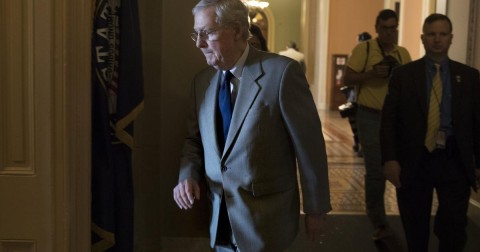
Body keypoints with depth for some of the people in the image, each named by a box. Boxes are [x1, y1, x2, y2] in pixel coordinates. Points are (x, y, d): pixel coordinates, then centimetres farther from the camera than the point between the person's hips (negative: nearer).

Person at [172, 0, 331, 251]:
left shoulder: (282, 72, -14)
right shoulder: (202, 80, 5)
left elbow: (309, 144, -10)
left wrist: (315, 208, -5)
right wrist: (187, 175, -7)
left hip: (265, 218, -5)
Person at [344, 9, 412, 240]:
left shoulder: (403, 54, 9)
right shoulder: (363, 49, -3)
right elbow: (348, 79, -7)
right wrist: (372, 73, -22)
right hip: (370, 116, -4)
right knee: (376, 169, -3)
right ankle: (379, 223, 8)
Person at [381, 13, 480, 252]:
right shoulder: (403, 74, 3)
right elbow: (389, 119, -1)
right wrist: (390, 159, -11)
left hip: (455, 163, 0)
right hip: (414, 162, 0)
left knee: (454, 230, 1)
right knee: (415, 230, 11)